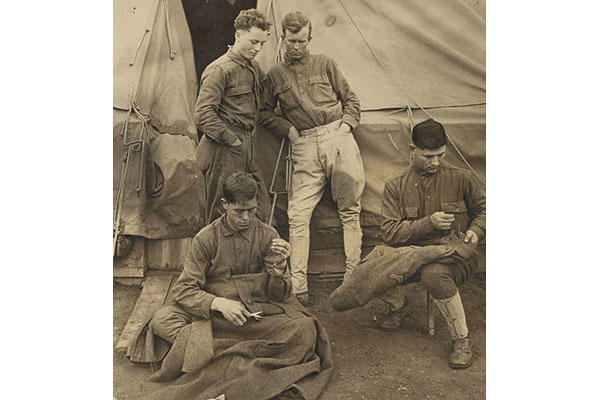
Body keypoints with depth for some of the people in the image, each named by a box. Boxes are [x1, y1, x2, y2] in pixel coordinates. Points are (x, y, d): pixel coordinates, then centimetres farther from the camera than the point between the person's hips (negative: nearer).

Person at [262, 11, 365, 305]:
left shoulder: (324, 64, 13)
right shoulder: (276, 74, 13)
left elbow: (350, 99, 17)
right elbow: (265, 112, 20)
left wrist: (346, 125, 2)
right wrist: (287, 130, 6)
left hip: (337, 137, 0)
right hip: (304, 146, 0)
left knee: (349, 209, 1)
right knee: (298, 214, -8)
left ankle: (353, 278, 9)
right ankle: (298, 287, -4)